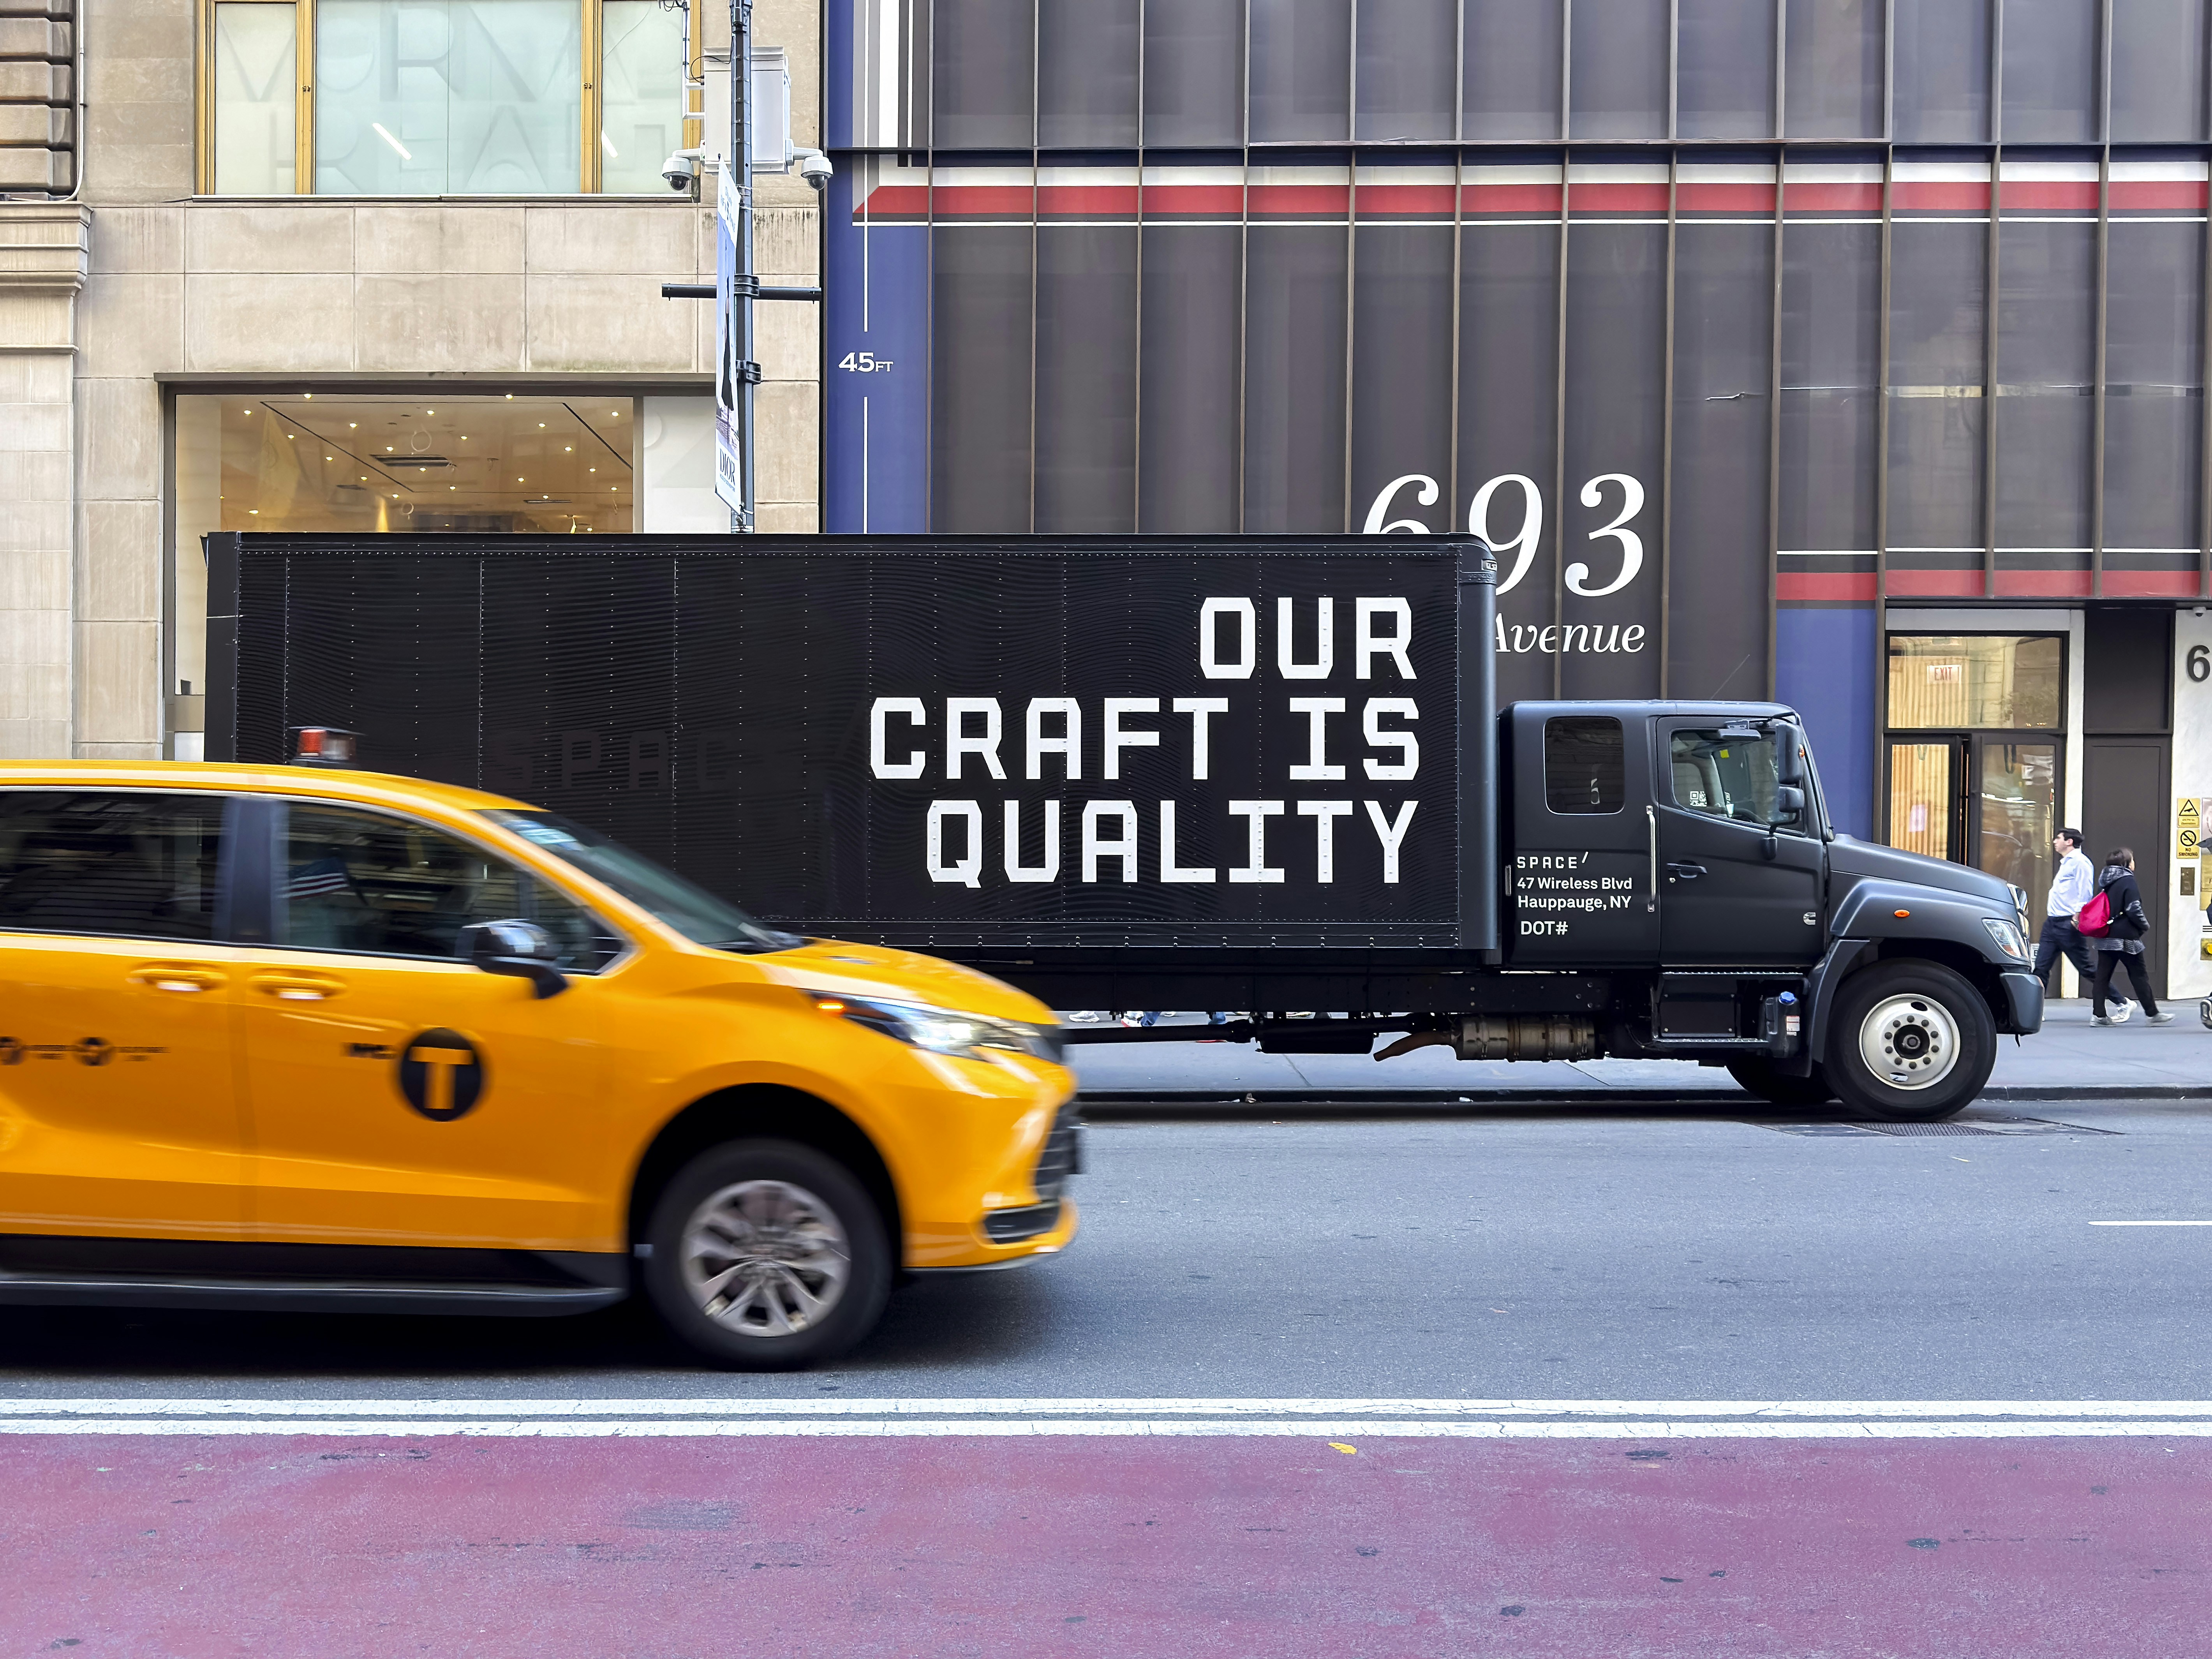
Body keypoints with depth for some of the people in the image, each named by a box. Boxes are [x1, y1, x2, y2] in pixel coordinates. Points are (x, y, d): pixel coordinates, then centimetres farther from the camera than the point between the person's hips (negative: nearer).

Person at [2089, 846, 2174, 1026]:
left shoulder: (2104, 881, 10)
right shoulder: (2128, 881, -12)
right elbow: (2134, 910, -17)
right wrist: (2145, 926, -1)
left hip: (2106, 937, 6)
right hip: (2126, 937, -6)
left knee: (2103, 975, 3)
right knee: (2139, 976, 4)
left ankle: (2098, 1014, -2)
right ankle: (2153, 1014, 12)